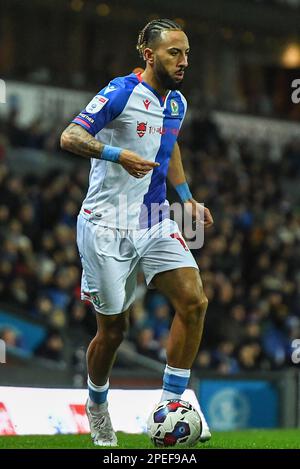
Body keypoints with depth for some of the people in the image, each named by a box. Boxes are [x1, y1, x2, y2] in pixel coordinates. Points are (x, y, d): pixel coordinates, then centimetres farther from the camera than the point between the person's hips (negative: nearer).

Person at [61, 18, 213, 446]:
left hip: (155, 223, 6)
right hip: (108, 225, -6)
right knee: (113, 329, 2)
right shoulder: (122, 93, -12)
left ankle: (170, 406, -7)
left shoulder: (177, 103, 10)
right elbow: (70, 137, -18)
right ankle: (97, 405, 30)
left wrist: (187, 198, 20)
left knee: (194, 301, -14)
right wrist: (117, 155, -33)